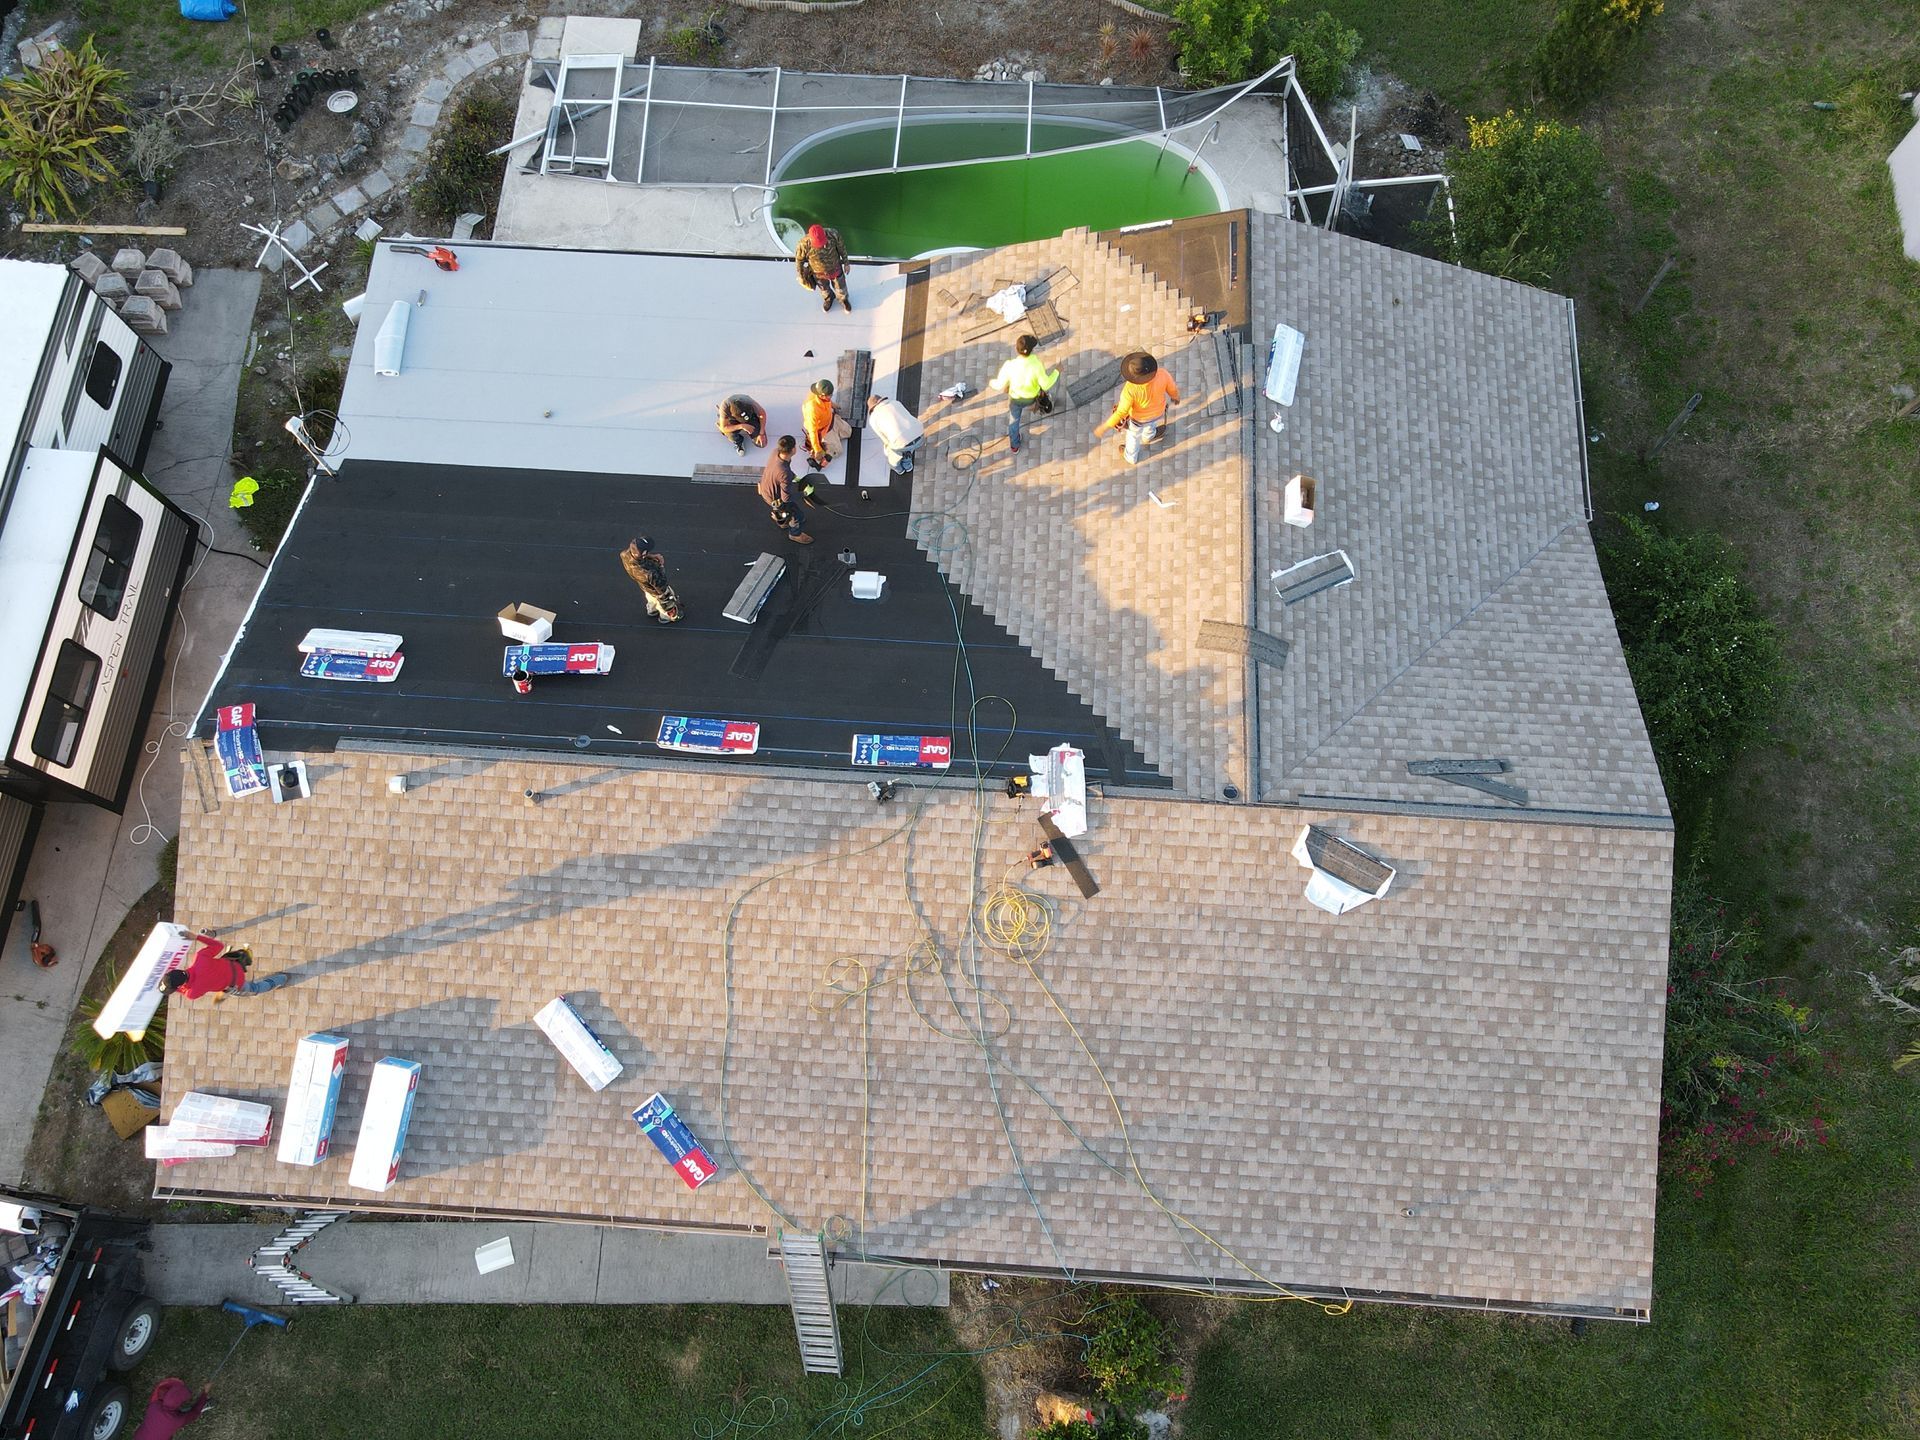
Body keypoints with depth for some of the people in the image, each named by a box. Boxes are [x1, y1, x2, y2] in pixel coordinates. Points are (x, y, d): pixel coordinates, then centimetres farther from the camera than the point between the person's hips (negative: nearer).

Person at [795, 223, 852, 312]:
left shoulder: (833, 234, -35)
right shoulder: (804, 244, -37)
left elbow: (841, 247, -13)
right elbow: (799, 259, -16)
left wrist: (846, 263, 0)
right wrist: (801, 276, -2)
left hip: (835, 269, 1)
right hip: (819, 273, 0)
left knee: (840, 289, 26)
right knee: (824, 289, 30)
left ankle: (843, 299, 61)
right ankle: (828, 298, 65)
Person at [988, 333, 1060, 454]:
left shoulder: (1009, 366, -36)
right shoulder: (1037, 365, -37)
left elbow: (1000, 385, -21)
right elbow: (1046, 385, -22)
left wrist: (992, 382, 3)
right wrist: (1057, 372, -5)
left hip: (1015, 398, 0)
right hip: (1032, 397, 0)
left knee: (1013, 419, 30)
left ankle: (1014, 446, 49)